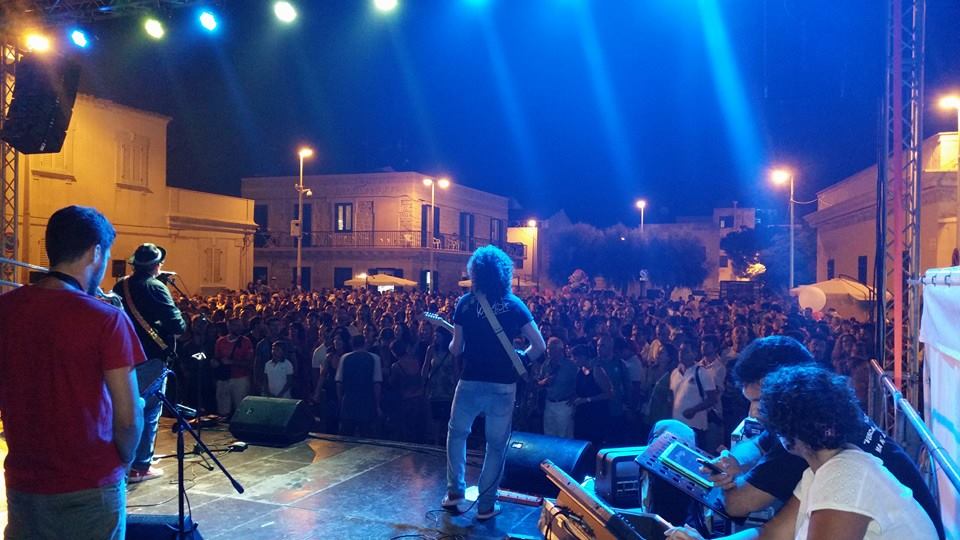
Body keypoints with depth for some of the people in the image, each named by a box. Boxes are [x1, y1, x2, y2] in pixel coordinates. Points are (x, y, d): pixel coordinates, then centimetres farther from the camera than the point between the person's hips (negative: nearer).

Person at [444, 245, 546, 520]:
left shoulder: (465, 302, -3)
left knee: (457, 433, 23)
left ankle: (455, 492, 20)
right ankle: (486, 505, 17)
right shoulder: (515, 304, -1)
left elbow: (456, 349, 0)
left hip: (471, 382, 0)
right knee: (496, 444, 12)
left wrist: (452, 343, 21)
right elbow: (539, 346, -3)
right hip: (503, 384, 0)